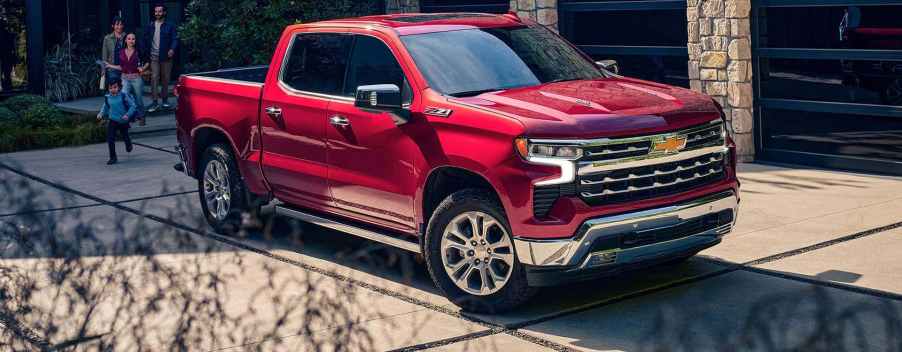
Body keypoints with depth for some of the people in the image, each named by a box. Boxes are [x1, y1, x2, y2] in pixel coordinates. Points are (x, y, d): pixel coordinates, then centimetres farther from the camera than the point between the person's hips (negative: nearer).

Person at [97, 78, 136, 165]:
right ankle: (113, 157, 0)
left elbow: (132, 106, -13)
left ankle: (128, 145, 60)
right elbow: (105, 107, 11)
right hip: (113, 121, 1)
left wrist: (128, 115, -24)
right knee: (110, 139, -11)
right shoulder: (107, 98, -6)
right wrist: (101, 114, -6)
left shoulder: (123, 96, -16)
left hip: (123, 121, -1)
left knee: (125, 136, 23)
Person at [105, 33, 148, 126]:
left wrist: (143, 68, -11)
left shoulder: (138, 52, -4)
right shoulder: (121, 53, 3)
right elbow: (121, 67, 10)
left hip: (136, 78, -2)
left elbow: (147, 62, 7)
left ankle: (140, 117, 29)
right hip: (125, 79, 2)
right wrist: (110, 65, 6)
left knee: (138, 99, 9)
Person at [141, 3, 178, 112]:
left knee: (165, 79, 7)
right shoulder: (149, 27, 9)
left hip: (166, 57, 0)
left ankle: (165, 100, 19)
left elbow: (175, 39, -5)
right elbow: (144, 40, 14)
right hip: (154, 57, 1)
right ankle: (155, 102, -11)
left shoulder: (170, 26, 2)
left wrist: (172, 49, -22)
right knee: (154, 78, -9)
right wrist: (146, 51, 1)